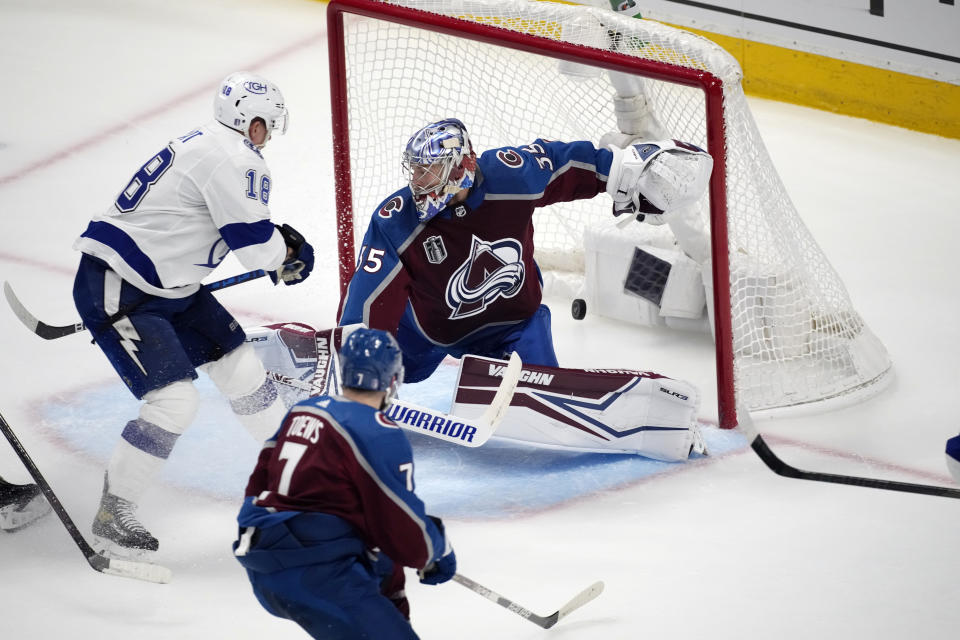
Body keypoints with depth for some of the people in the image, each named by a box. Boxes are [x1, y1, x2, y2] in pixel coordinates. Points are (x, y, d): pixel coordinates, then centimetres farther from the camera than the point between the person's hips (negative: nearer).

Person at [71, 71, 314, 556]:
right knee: (174, 400, -16)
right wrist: (285, 256, 2)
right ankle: (112, 516, -4)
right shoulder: (235, 159, -19)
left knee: (236, 362, 16)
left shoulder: (204, 145, 13)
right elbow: (254, 241, -19)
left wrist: (276, 242, 18)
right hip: (116, 291, -11)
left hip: (166, 284, 11)